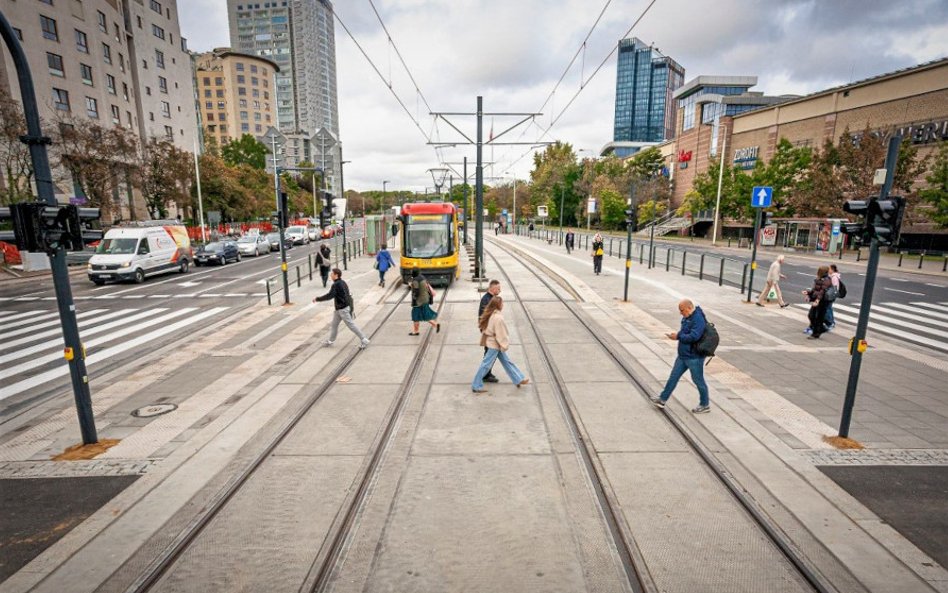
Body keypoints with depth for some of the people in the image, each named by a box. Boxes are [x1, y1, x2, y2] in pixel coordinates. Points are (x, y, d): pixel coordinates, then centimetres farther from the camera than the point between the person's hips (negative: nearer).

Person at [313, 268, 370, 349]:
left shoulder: (336, 285, -19)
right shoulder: (342, 283, 10)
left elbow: (329, 295, -25)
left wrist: (317, 299, -16)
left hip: (343, 309, -10)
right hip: (339, 309, 10)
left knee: (351, 325, -5)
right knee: (334, 324, 18)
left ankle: (364, 340, 0)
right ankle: (331, 341, 31)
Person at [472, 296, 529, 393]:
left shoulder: (490, 315, 2)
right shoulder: (498, 318, -26)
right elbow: (500, 334, -22)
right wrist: (504, 345, -10)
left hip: (492, 342, 10)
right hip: (495, 344, -10)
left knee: (507, 361, 17)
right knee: (486, 364, 1)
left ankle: (519, 380, 29)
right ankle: (476, 386, 12)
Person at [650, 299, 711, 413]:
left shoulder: (698, 319, -22)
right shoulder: (686, 317, 7)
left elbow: (693, 337, -30)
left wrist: (678, 336, -20)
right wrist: (676, 334, 3)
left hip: (694, 357, -9)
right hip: (683, 355, 9)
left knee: (698, 380, 7)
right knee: (673, 377, 12)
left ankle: (705, 405, 25)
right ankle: (662, 399, 20)